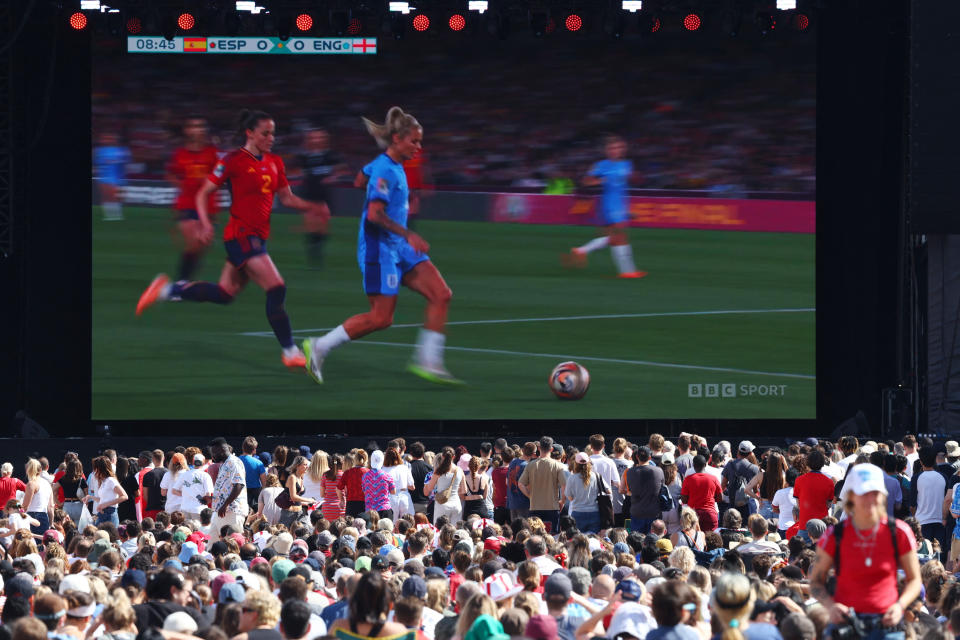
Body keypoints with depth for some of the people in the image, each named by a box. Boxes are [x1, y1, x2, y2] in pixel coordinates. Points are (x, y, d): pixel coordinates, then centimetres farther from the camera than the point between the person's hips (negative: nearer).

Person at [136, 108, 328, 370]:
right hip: (241, 235, -8)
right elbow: (203, 193, -6)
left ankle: (167, 290, 27)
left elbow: (287, 198, 18)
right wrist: (205, 223, -20)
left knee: (225, 294, 14)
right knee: (276, 288, -14)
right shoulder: (234, 160, -10)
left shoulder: (274, 163, 10)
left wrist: (311, 207, 0)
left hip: (257, 237, 8)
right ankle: (290, 352, -7)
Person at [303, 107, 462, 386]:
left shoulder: (393, 166, 10)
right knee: (381, 318, -7)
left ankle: (427, 362, 2)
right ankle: (319, 347, 7)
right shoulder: (385, 170, -18)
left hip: (399, 248, 10)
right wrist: (408, 235, -29)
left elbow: (360, 179, 29)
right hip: (379, 249, -10)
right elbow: (375, 214, -26)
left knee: (441, 295, -2)